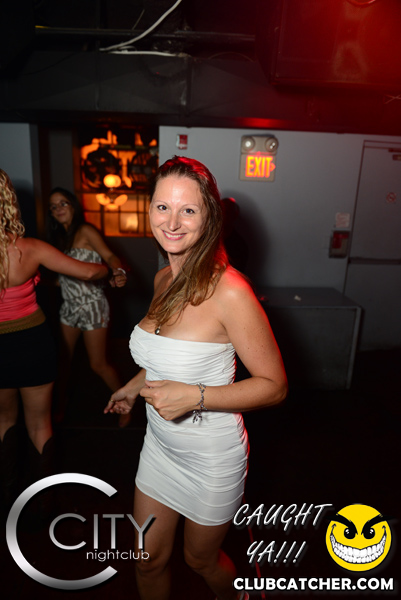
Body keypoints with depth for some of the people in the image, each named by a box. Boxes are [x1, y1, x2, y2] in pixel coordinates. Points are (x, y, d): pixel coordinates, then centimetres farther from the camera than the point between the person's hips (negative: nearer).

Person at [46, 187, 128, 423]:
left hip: (92, 305, -6)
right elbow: (59, 273, 12)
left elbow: (109, 256, -25)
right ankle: (60, 405, 30)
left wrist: (119, 273, -45)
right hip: (69, 306, 7)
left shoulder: (85, 231, -10)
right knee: (64, 359, 10)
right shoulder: (60, 237, 12)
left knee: (99, 364, 0)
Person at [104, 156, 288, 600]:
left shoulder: (229, 291, -27)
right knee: (148, 559, 22)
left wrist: (195, 396, -29)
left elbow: (274, 385, -21)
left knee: (200, 559, 24)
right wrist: (135, 386, 18)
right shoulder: (163, 279, -4)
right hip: (160, 445, 5)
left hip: (211, 457, -5)